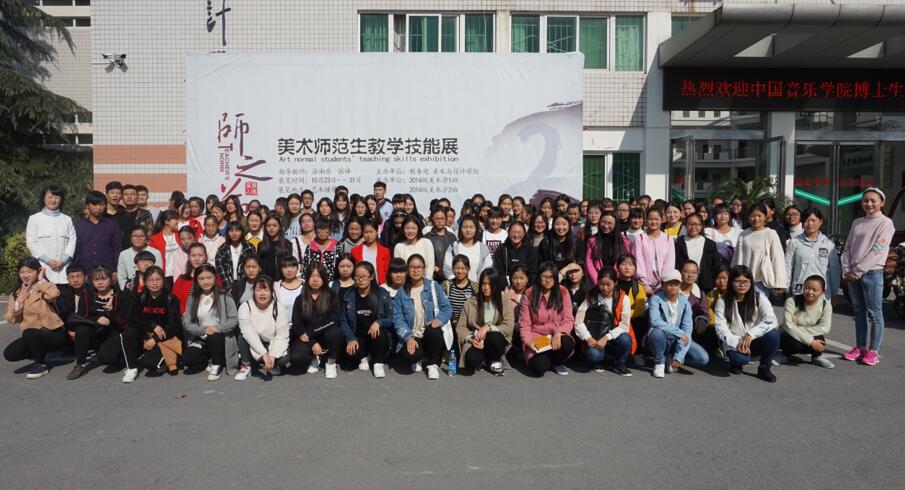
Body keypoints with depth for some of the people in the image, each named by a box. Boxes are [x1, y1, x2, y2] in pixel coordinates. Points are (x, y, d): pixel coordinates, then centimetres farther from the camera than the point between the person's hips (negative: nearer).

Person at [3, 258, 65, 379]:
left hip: (54, 334, -5)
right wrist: (21, 299, -13)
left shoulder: (45, 289, -9)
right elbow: (11, 319, -1)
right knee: (9, 354, -15)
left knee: (29, 333, -31)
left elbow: (54, 294, -37)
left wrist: (41, 280, -19)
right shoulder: (16, 293, 7)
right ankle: (40, 353, 14)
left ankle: (42, 365, -7)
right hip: (32, 337, 6)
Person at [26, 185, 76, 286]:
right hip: (42, 267, -2)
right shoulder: (34, 219, 8)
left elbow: (72, 241, 7)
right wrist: (47, 260, -9)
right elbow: (31, 242, 1)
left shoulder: (67, 220, 14)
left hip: (63, 268, 2)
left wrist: (63, 260, -8)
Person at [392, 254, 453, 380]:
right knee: (410, 355, -32)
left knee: (433, 331, -36)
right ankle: (417, 359, 9)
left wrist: (438, 320, -23)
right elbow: (398, 318, -2)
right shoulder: (401, 292, 4)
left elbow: (447, 308, -2)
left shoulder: (433, 286, 3)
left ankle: (433, 364, -7)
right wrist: (409, 338, -17)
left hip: (431, 334, 0)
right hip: (412, 336, 0)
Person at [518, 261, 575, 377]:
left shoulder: (563, 292, 2)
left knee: (568, 343, -34)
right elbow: (524, 324, -1)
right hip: (536, 337, -2)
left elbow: (568, 320, -2)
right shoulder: (529, 294, -2)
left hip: (556, 336, 2)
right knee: (539, 368, -28)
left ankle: (556, 362, 2)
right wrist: (527, 341, -18)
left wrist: (558, 333, -21)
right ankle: (542, 359, 12)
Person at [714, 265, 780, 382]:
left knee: (773, 335, -29)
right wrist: (737, 343, -27)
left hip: (755, 341, 2)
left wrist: (751, 334, -28)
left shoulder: (759, 297, -3)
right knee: (740, 358, -36)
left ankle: (764, 368, -4)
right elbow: (721, 329, -11)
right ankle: (735, 363, 6)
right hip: (734, 343, -2)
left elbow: (771, 320, -16)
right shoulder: (722, 302, -5)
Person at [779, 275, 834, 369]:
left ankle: (817, 357, 5)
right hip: (789, 337, -3)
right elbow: (788, 326, -29)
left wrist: (799, 329, -30)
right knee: (795, 344, -36)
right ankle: (785, 354, 1)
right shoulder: (792, 301, -20)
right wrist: (810, 341, -35)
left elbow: (824, 329, -22)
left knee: (819, 339, -30)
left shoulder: (826, 305, -10)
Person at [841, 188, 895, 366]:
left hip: (872, 273, -5)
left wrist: (857, 271, -13)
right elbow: (847, 248, 11)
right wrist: (846, 271, -1)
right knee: (859, 312, 10)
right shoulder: (857, 223, 14)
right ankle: (860, 347, 17)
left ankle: (873, 350, 5)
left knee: (874, 313, -1)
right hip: (853, 275, 5)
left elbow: (877, 251, -11)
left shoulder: (885, 223, -3)